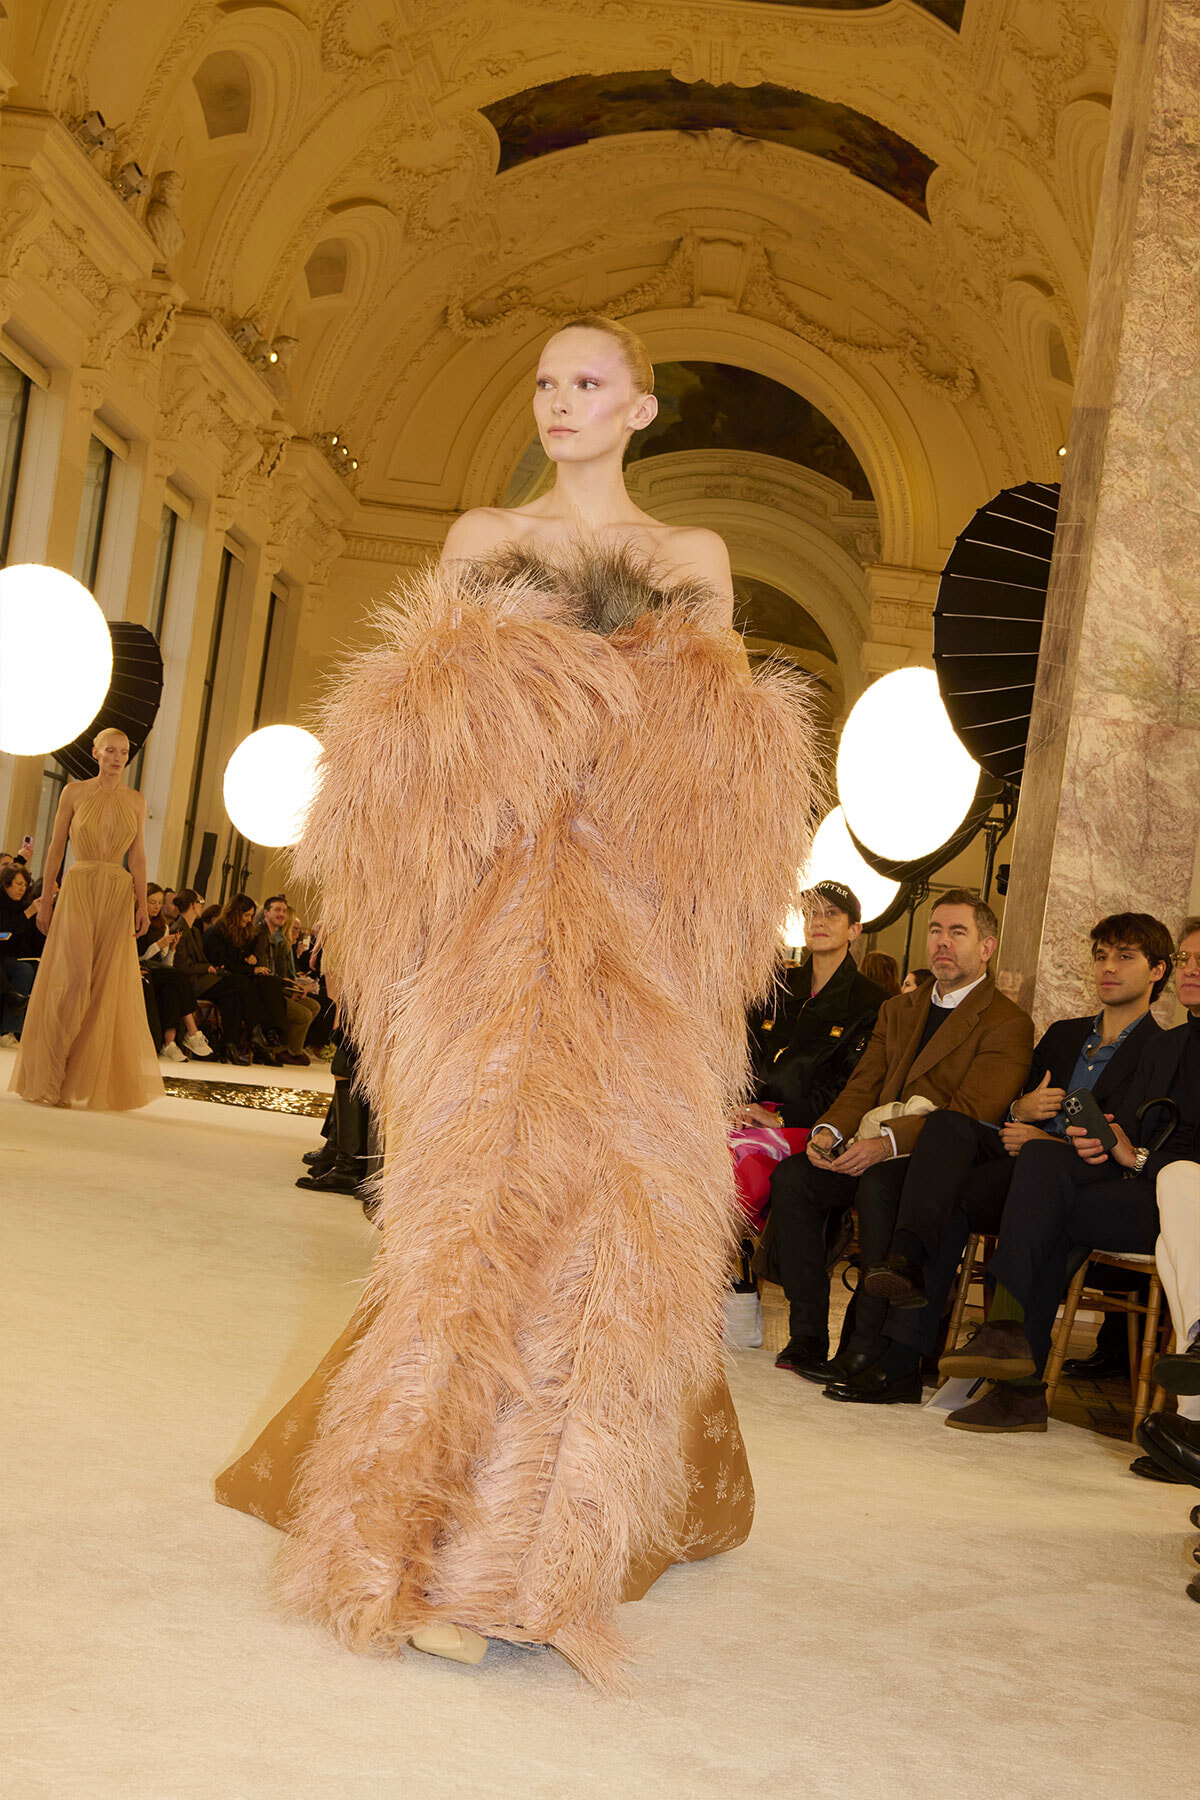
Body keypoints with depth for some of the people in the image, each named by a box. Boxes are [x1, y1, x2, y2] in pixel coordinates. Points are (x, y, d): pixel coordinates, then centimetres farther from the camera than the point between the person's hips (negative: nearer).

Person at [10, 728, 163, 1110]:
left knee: (109, 986, -1)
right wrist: (45, 899, 0)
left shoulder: (136, 801, 11)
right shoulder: (74, 792, 4)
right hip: (77, 890, -3)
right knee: (75, 977, -13)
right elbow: (57, 848, 4)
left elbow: (137, 857, 9)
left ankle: (95, 1083, 7)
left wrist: (142, 904, -1)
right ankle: (47, 1081, -2)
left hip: (118, 895, 3)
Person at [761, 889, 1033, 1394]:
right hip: (876, 1154, 7)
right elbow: (862, 1086, 16)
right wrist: (829, 1131, -7)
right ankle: (807, 1337, -16)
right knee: (792, 1176, -18)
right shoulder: (898, 1010, 23)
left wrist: (888, 1142, -24)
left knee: (879, 1185, -36)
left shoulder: (1008, 1024, -2)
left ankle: (872, 1351, -32)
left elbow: (970, 1113, -14)